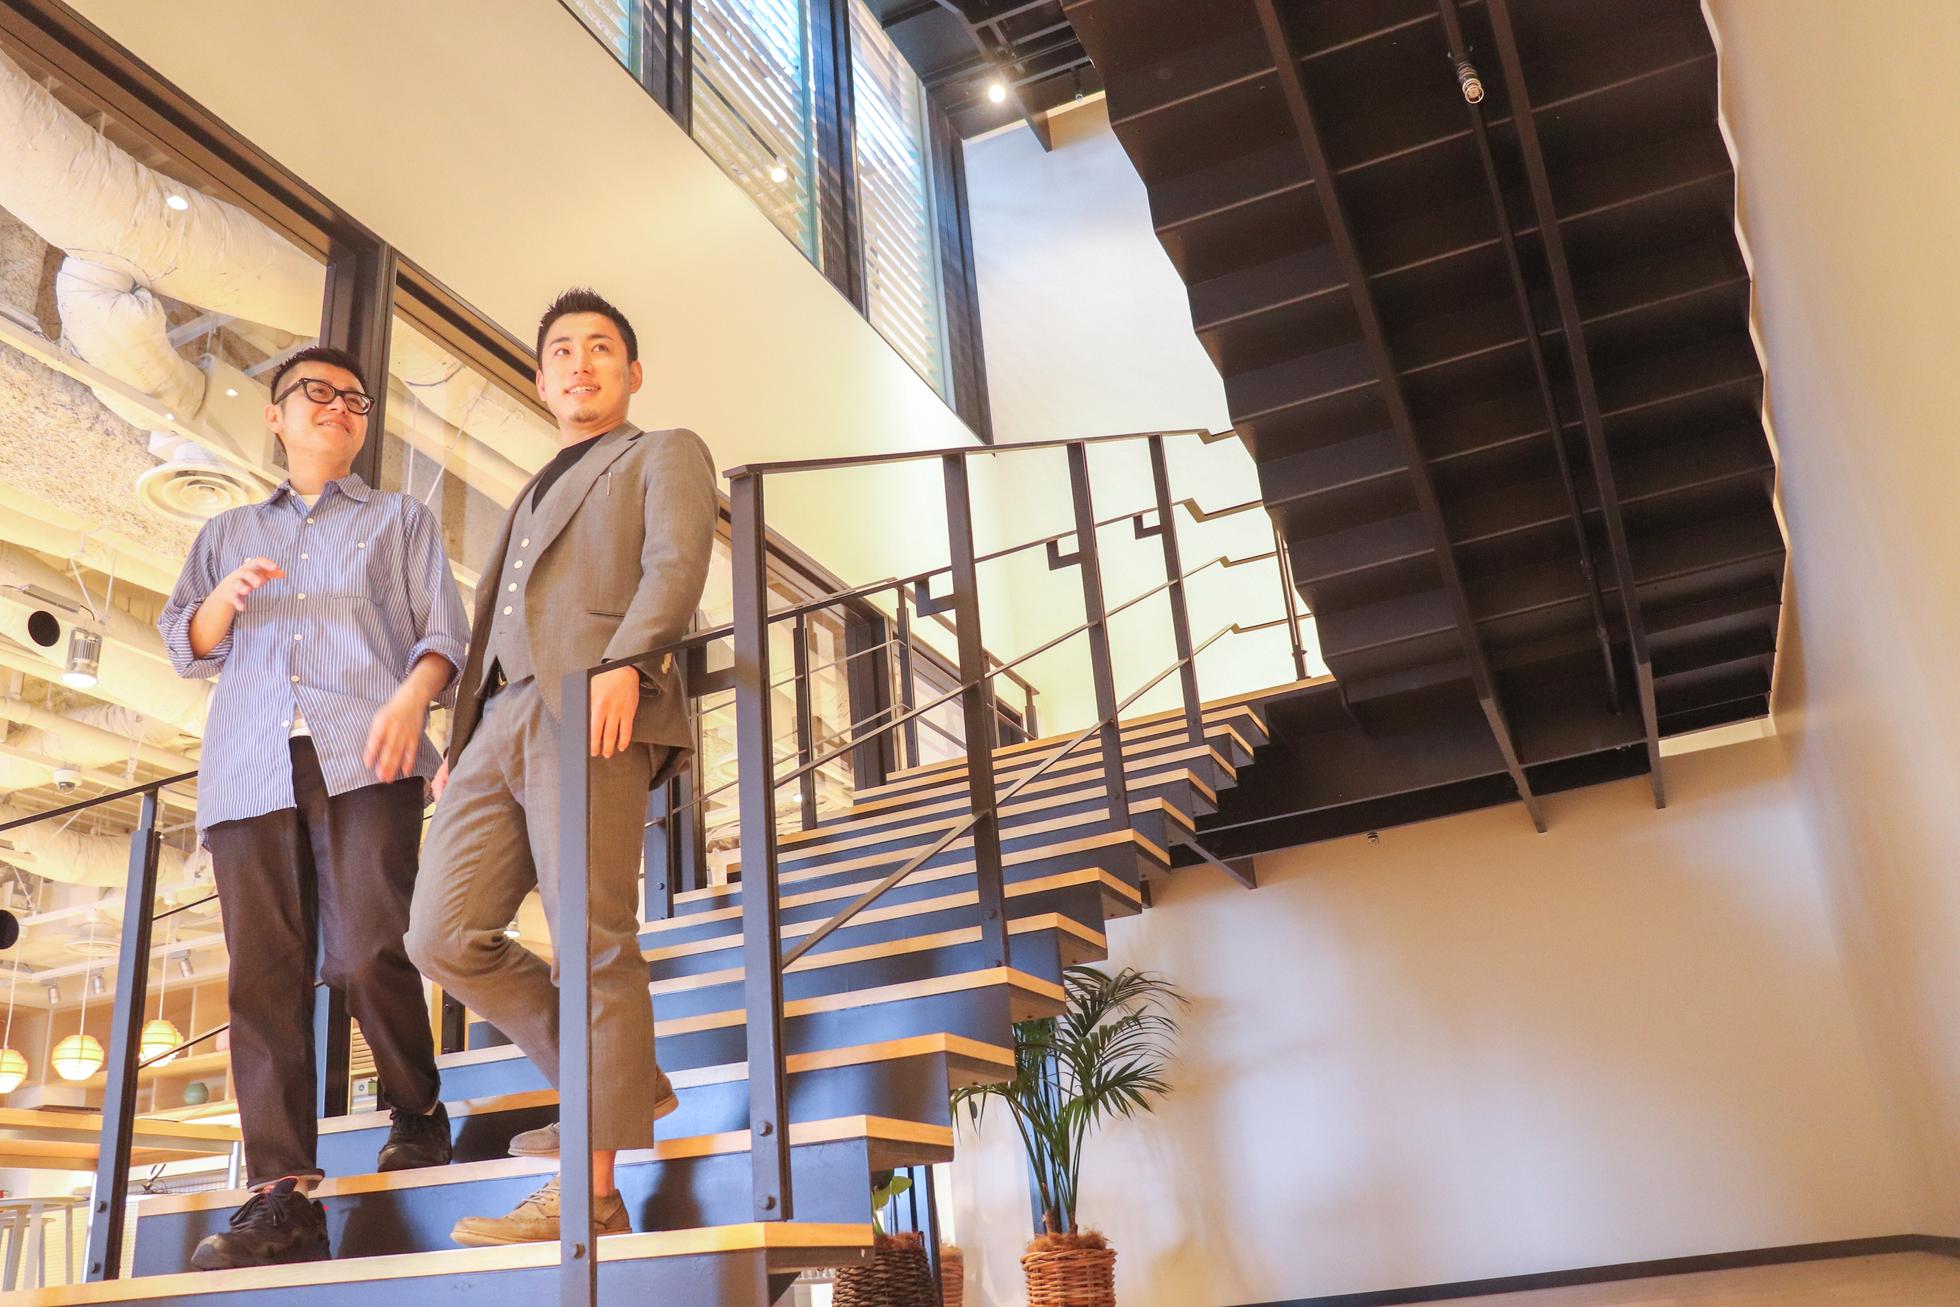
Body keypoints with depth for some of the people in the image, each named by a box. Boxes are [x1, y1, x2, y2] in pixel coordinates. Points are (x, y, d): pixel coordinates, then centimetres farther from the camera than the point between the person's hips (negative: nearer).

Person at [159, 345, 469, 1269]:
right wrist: (226, 598, -2)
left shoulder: (400, 520, 20)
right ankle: (282, 1197, -8)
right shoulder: (228, 532, 28)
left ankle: (419, 1115, 9)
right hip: (250, 769, 3)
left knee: (367, 956, -15)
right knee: (264, 976, -7)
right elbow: (185, 646, 20)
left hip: (364, 757, -3)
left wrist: (413, 695, -14)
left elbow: (445, 631, 8)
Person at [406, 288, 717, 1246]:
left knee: (592, 945, -11)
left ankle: (592, 1195, -7)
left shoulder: (665, 454, 14)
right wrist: (458, 746, 17)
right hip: (500, 724, 8)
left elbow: (677, 565, -6)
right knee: (446, 938, -3)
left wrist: (622, 662, -23)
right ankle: (623, 1082, 10)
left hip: (592, 715, -7)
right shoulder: (534, 494, 35)